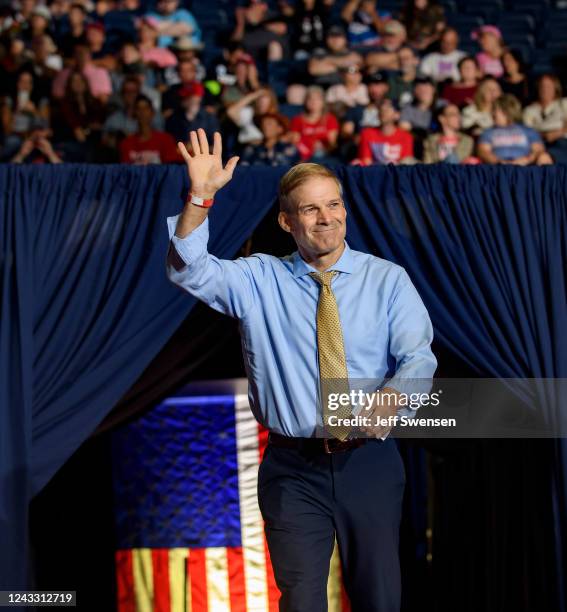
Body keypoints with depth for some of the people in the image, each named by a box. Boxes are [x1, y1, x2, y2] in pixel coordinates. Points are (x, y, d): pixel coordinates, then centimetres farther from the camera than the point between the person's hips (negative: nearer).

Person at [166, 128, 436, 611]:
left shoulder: (388, 279, 2)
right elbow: (189, 271, -11)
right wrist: (201, 196, -26)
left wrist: (387, 403, -28)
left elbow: (417, 358, -7)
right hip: (294, 468, 0)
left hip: (371, 461, 1)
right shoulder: (259, 279, 3)